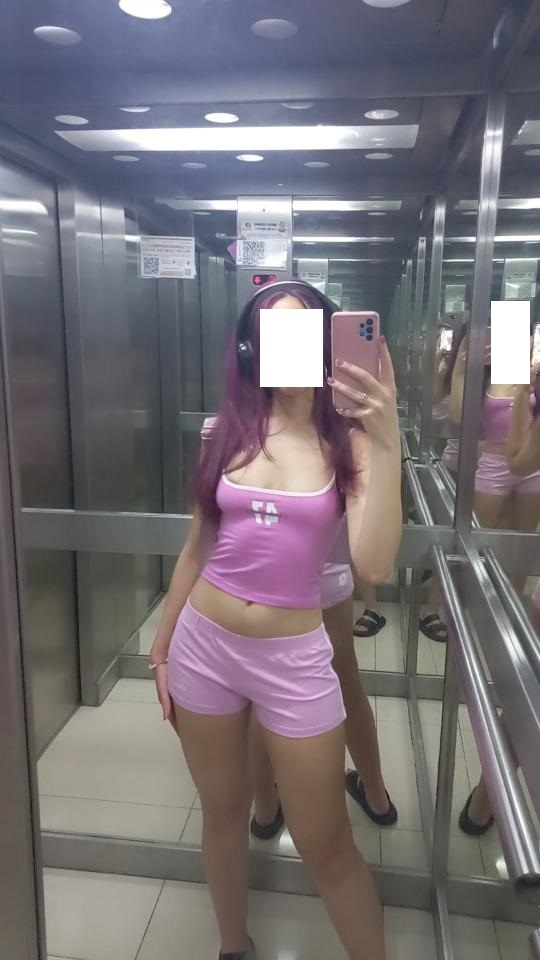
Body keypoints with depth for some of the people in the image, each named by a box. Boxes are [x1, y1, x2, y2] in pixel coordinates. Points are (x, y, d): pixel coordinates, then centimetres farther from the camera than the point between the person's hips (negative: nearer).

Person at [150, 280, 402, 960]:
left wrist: (388, 444, -27)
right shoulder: (229, 430, 0)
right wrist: (161, 648, 11)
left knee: (324, 842, 10)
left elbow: (374, 565, -21)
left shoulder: (350, 442, -7)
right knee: (223, 812, 22)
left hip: (293, 658, -2)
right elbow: (197, 547, 7)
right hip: (203, 645, 3)